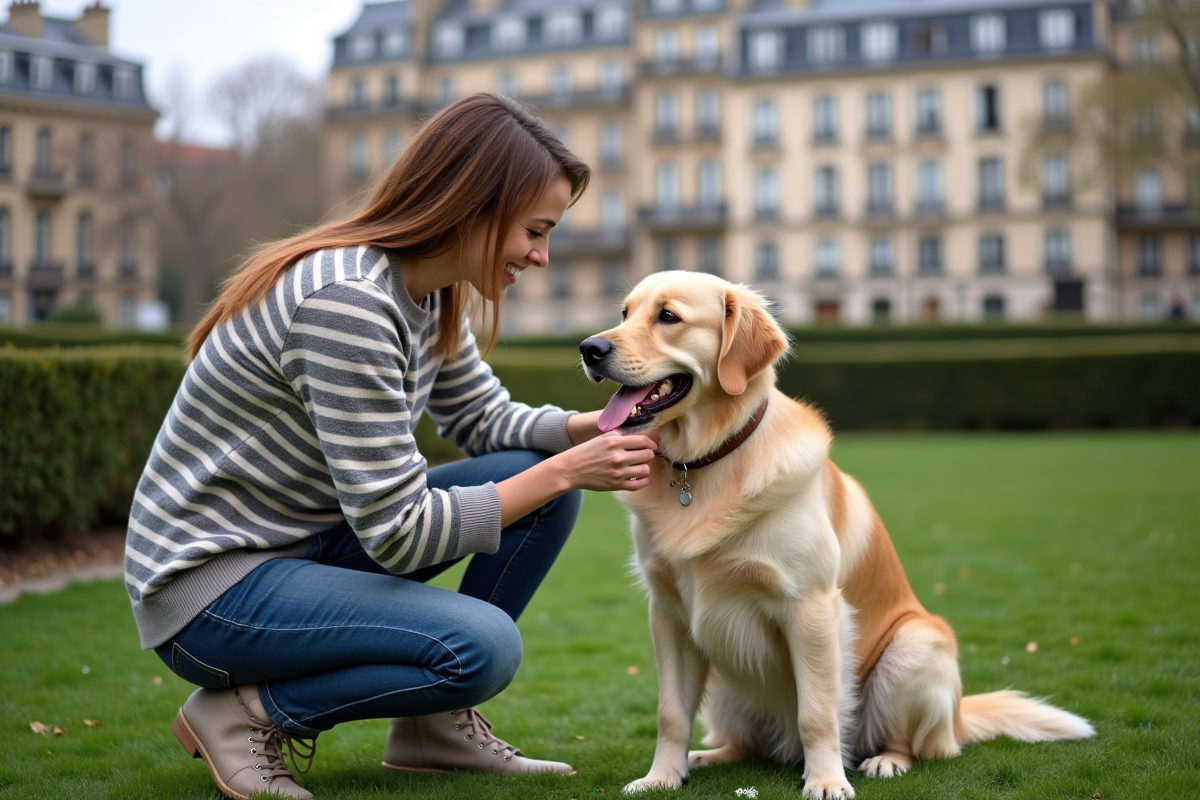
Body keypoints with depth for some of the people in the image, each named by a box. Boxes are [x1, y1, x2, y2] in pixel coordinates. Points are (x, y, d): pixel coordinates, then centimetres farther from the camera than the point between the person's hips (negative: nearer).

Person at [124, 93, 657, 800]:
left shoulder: (430, 292, 1)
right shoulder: (347, 304, -28)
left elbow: (487, 419, 13)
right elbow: (399, 533, -27)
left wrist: (592, 429, -6)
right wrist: (566, 469, -22)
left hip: (309, 542, 10)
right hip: (210, 583, -9)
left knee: (545, 473, -1)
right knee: (482, 646, -28)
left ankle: (438, 723, 8)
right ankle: (244, 712, -6)